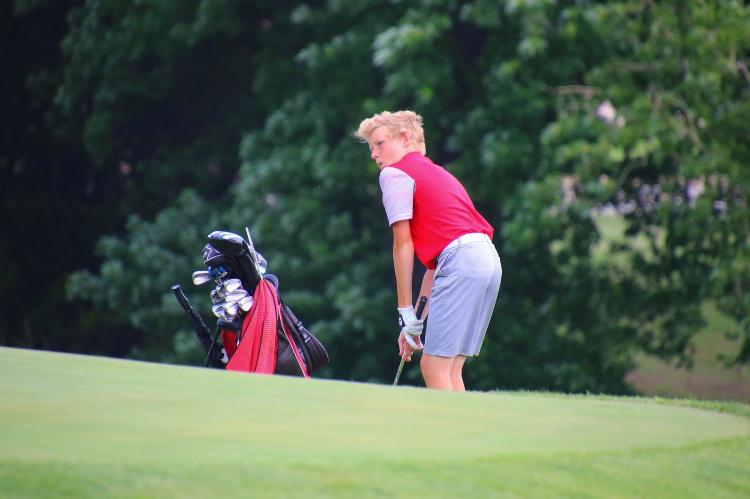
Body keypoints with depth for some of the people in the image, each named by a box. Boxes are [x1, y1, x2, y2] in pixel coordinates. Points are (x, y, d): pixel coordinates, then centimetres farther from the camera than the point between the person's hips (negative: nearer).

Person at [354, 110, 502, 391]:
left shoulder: (395, 173, 3)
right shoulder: (435, 172, 28)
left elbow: (403, 245, -1)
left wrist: (407, 313, 2)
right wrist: (419, 317, 23)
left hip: (461, 262, -9)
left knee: (434, 367, -6)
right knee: (450, 371, 11)